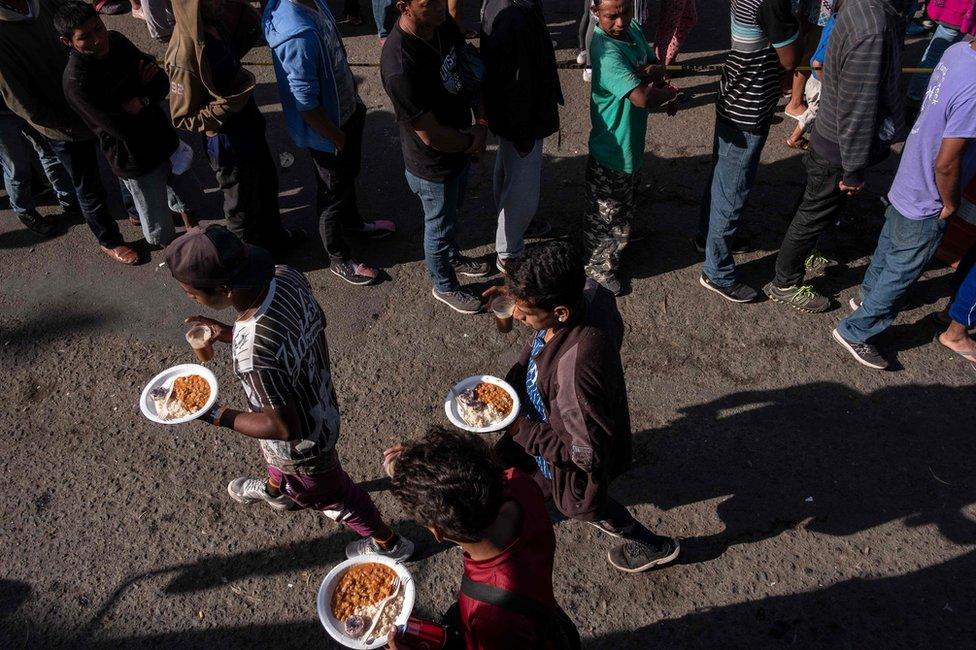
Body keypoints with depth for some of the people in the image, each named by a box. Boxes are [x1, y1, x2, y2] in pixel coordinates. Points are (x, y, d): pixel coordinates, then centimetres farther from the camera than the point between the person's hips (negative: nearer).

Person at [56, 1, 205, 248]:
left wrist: (143, 101, -25)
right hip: (136, 160, -6)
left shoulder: (116, 41, -7)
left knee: (192, 196, 26)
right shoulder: (77, 82, -27)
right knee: (160, 227, 10)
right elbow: (125, 130, -27)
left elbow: (162, 82, -4)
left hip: (163, 137, 7)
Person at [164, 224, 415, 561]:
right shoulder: (286, 276, -23)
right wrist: (229, 334, -5)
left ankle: (388, 543, 50)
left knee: (328, 495, 24)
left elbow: (284, 428, -31)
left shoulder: (255, 354, -45)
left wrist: (216, 416, -22)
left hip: (303, 445, -7)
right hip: (322, 403, 7)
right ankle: (275, 490, 73)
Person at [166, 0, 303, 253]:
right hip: (228, 143, -8)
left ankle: (274, 236, 54)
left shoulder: (214, 24, -10)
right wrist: (229, 102, -33)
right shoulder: (185, 58, -32)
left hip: (249, 125, 8)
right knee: (243, 204, 16)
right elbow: (182, 118, -23)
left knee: (267, 184, 28)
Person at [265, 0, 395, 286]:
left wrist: (351, 85, 17)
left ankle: (352, 222, 57)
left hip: (346, 110, 8)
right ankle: (339, 259, 34)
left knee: (349, 173, 30)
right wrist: (338, 138, -18)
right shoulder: (298, 34, -36)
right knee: (334, 193, 12)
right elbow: (306, 103, -29)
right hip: (326, 129, -8)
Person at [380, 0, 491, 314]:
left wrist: (482, 125, -12)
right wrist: (472, 142, -11)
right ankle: (445, 286, 46)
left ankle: (453, 258, 60)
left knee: (452, 213, 32)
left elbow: (471, 71, 2)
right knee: (440, 227, 19)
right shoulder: (400, 66, -37)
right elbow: (432, 136, -29)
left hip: (462, 149, 7)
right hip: (434, 167, -7)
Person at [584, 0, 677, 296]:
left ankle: (615, 247, 52)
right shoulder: (605, 50, -30)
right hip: (611, 152, -9)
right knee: (607, 216, 11)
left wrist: (649, 73, -21)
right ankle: (599, 268, 32)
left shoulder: (633, 29, -1)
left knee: (624, 208, 29)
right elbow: (642, 97, -38)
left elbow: (657, 69, 3)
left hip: (632, 145, 9)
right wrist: (669, 92, -17)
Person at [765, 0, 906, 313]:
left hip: (828, 136, 8)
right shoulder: (872, 31, -33)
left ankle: (802, 248, 51)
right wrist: (854, 170, -19)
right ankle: (785, 284, 27)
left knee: (813, 209, 28)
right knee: (815, 216, 9)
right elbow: (856, 109, -28)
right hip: (838, 150, -8)